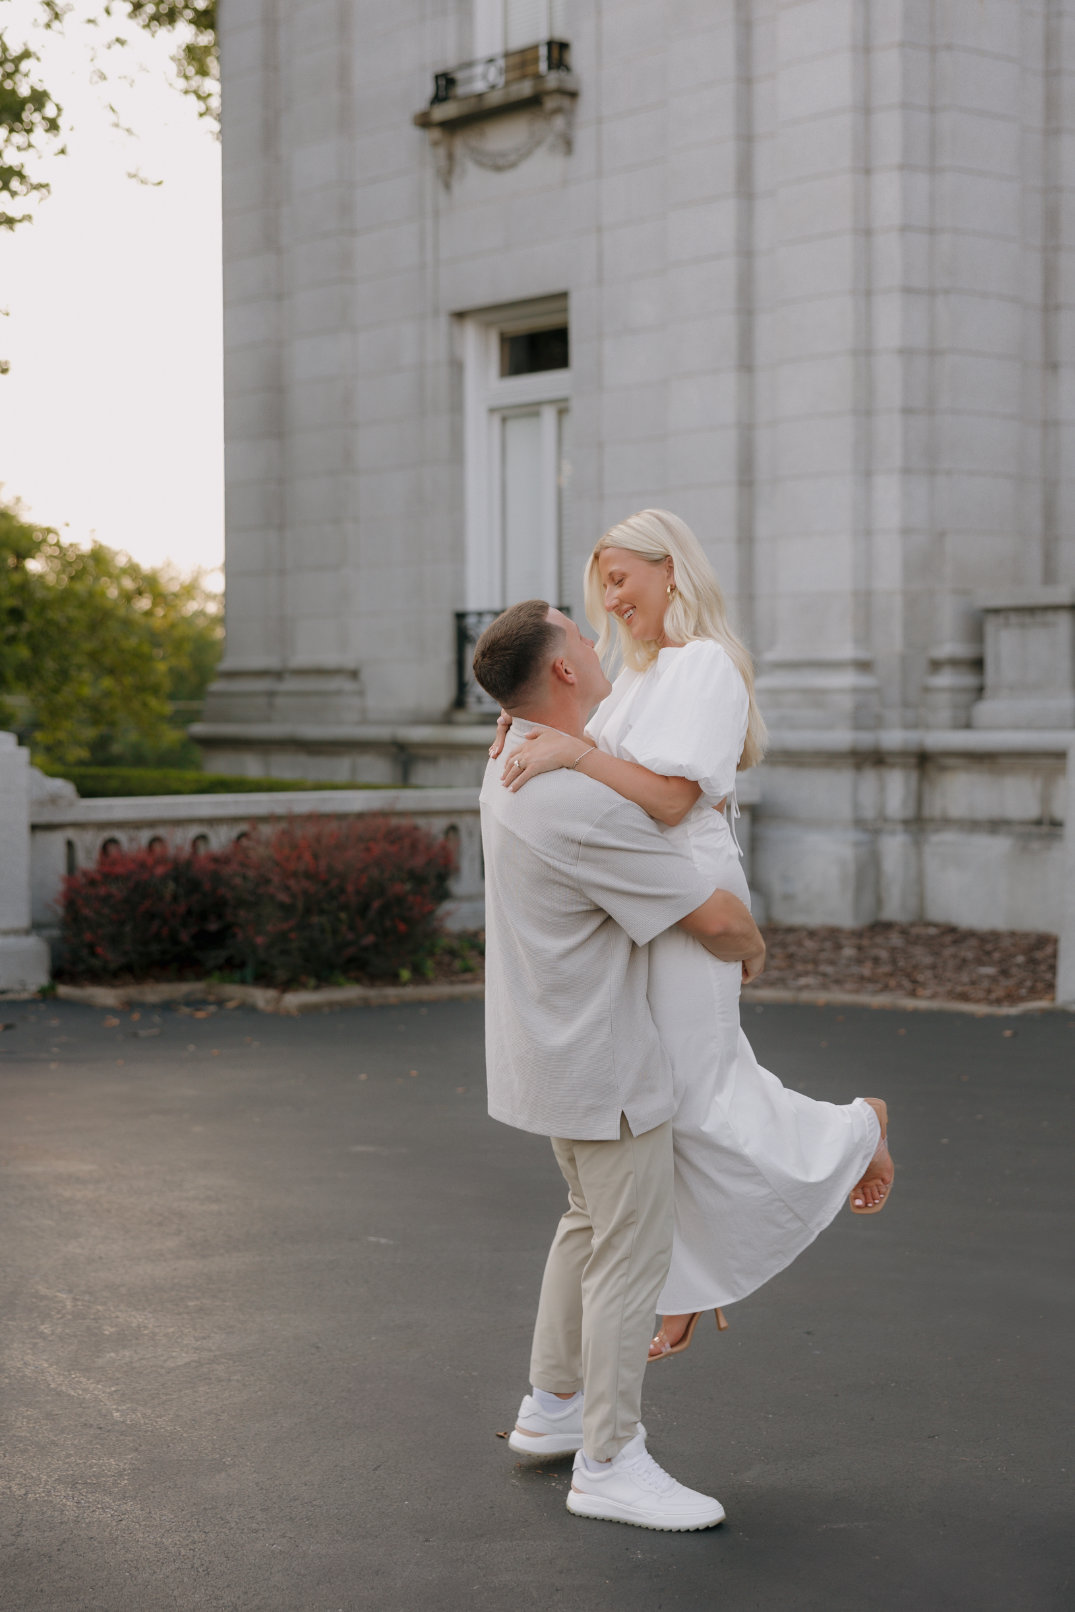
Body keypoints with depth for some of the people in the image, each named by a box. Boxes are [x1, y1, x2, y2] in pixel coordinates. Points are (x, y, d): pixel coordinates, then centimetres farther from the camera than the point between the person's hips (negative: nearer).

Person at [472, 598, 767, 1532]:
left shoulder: (517, 758, 3)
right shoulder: (582, 806, -29)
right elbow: (713, 919, -21)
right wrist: (751, 948, 0)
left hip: (558, 1046, 10)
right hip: (599, 1061, -10)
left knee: (594, 1224, 23)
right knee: (633, 1254, -1)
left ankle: (554, 1408, 33)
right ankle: (609, 1462, 8)